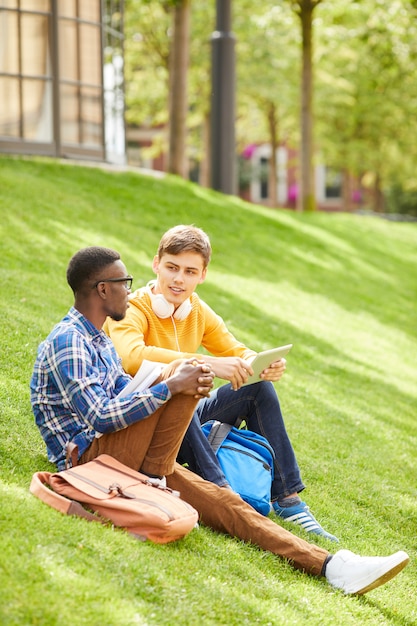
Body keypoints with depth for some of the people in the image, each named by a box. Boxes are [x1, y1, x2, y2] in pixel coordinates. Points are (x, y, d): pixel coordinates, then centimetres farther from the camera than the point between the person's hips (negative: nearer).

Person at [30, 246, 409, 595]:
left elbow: (128, 397, 16)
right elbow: (100, 417, -22)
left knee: (222, 501, -8)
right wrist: (171, 386, -21)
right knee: (182, 376, -21)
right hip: (86, 455, -9)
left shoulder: (100, 341, 21)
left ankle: (331, 566, -16)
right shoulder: (67, 341, -12)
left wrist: (189, 385, -3)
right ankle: (153, 485, -14)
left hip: (125, 457, 9)